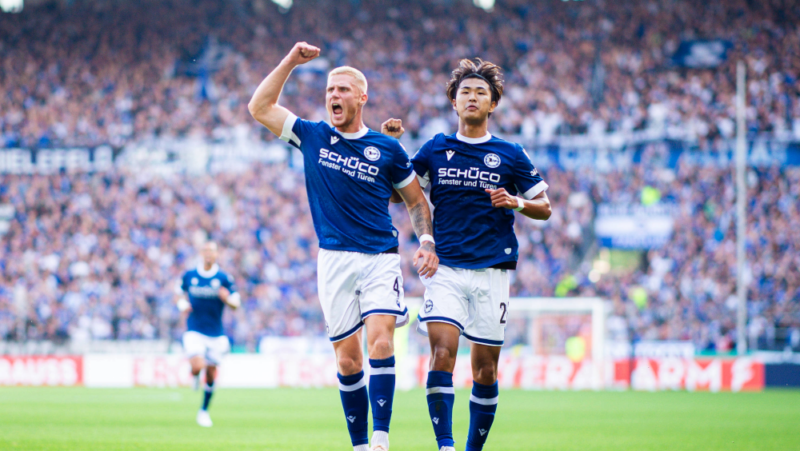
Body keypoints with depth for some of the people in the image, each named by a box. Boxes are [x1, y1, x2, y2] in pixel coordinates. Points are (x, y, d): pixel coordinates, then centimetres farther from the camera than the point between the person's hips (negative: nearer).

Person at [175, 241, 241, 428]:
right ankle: (195, 376, 18)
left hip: (216, 333, 1)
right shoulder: (189, 276, 2)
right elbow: (180, 294, 17)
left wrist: (227, 299, -23)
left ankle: (204, 410, 23)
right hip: (194, 332, -1)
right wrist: (183, 305, -6)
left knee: (211, 374, 3)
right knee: (197, 367, -21)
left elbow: (236, 303, -1)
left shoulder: (224, 278, -2)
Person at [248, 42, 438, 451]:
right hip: (334, 260, 2)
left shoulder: (387, 149, 5)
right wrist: (290, 62, 2)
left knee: (380, 344, -19)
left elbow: (416, 201, 15)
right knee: (347, 358, 0)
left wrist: (426, 242, 0)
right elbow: (260, 108, 8)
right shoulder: (312, 137, 8)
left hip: (380, 259, -1)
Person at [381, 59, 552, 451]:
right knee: (442, 354, -18)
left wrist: (516, 202, -10)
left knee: (485, 370, 4)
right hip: (445, 269, 0)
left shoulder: (510, 155, 6)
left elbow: (544, 208, 11)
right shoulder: (435, 150, 8)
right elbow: (395, 194, 13)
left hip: (491, 271, 0)